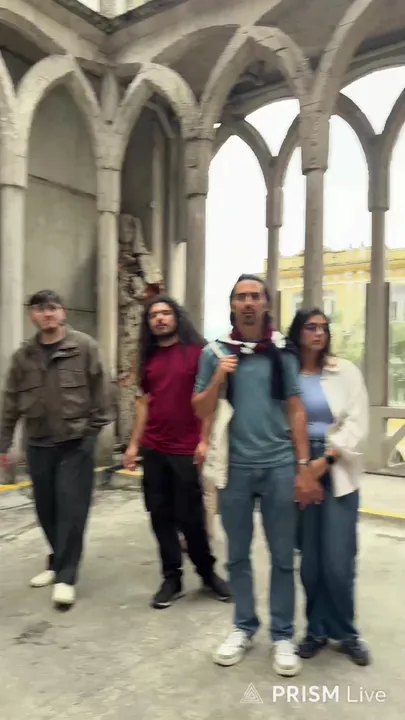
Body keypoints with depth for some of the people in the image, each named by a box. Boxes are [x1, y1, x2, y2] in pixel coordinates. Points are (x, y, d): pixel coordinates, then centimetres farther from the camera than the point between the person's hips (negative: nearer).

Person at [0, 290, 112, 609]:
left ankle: (66, 576, 9)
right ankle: (59, 563, 33)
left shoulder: (84, 346, -7)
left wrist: (97, 427, -8)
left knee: (71, 508, -3)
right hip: (38, 443, 5)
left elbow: (100, 390, -6)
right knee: (46, 508, 13)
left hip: (76, 442, -4)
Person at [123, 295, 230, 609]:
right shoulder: (149, 358, 11)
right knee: (161, 516, 9)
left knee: (190, 517, 4)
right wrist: (134, 444, 9)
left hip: (186, 449, -5)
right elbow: (145, 403, 13)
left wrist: (204, 440, -12)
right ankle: (172, 578, 24)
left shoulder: (197, 351, -5)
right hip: (153, 450, 5)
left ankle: (208, 572, 27)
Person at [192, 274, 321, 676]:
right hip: (235, 468, 0)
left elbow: (295, 412, 4)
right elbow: (201, 412, 3)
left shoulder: (283, 353, 3)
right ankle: (243, 627, 31)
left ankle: (282, 635, 25)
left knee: (283, 556, 8)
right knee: (238, 554, 13)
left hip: (279, 467, 0)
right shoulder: (215, 353, 2)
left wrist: (303, 467, -1)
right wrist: (219, 378, -14)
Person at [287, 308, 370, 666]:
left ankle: (346, 632, 23)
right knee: (310, 559, 7)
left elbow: (357, 422, -2)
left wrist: (327, 459, -13)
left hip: (338, 473, 0)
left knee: (338, 562, -1)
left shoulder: (346, 371, 6)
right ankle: (317, 630, 27)